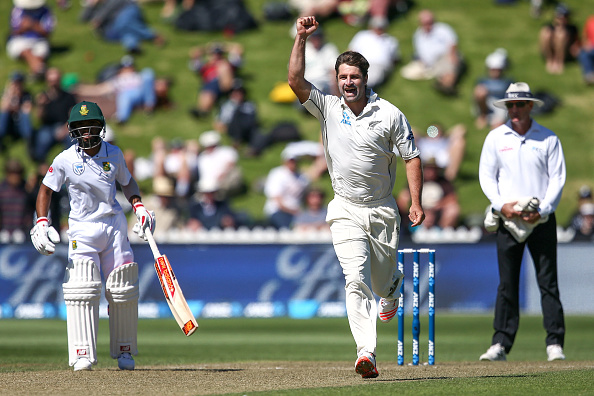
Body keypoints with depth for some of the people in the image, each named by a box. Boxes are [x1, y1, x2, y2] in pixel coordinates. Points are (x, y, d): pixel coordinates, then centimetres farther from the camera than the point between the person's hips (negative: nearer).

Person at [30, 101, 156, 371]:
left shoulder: (114, 154, 1)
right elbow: (45, 190, 5)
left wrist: (138, 206, 2)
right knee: (82, 290, -15)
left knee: (123, 292, 3)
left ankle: (124, 352, 18)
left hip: (114, 226, 2)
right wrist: (41, 223, -8)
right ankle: (83, 355, -12)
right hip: (82, 229, -2)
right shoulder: (65, 160, -5)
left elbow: (127, 181, 18)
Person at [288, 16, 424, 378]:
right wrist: (301, 39, -21)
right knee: (357, 280, -17)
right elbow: (296, 80, -12)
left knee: (383, 281, 13)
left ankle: (394, 285, 53)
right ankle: (366, 354, -23)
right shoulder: (328, 108, -1)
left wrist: (416, 203, -9)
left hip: (382, 212, 0)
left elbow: (412, 157, -1)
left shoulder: (390, 114, -4)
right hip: (346, 213, 0)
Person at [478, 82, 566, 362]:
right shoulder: (495, 138, 8)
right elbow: (486, 176, 6)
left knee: (548, 282, -2)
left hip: (542, 220, -1)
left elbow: (557, 178, 2)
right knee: (507, 284, 0)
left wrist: (543, 210, -11)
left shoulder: (548, 139, 5)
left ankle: (555, 344, -1)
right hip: (507, 221, 1)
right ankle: (500, 344, 2)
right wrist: (501, 204, -11)